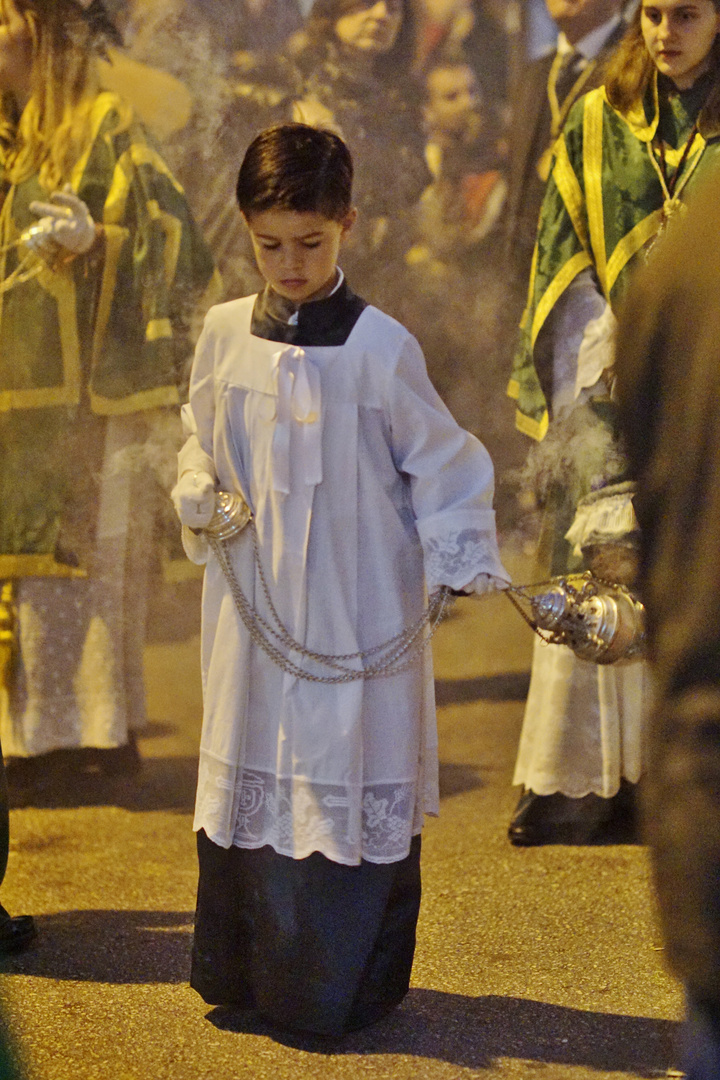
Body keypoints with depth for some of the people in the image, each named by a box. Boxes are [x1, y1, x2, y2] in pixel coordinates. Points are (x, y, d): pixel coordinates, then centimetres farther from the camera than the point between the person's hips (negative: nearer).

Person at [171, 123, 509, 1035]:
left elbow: (441, 463, -3)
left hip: (355, 609, -4)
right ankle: (244, 970, 26)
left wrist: (460, 563, -9)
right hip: (253, 605, 4)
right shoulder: (225, 334, 3)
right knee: (250, 770, 12)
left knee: (351, 781, 0)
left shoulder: (378, 347, -10)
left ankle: (341, 987, 13)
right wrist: (197, 499, -1)